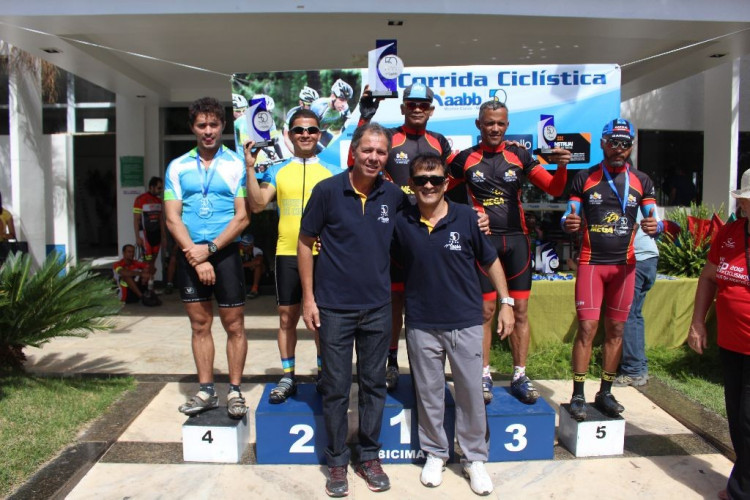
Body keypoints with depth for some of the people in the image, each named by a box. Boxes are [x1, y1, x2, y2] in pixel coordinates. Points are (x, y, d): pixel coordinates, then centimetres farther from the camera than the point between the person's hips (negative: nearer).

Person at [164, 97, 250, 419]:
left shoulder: (237, 165, 0)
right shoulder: (178, 167, 7)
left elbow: (242, 216, -7)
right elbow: (173, 218, 1)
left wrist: (209, 248, -14)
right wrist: (196, 257, -10)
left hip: (225, 252, -3)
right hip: (189, 255, 3)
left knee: (234, 325, 2)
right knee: (200, 325, 10)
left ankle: (235, 391, 14)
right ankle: (206, 391, 21)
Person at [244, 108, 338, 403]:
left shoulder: (332, 172, 7)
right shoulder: (277, 172, 9)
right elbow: (257, 205, -1)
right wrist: (250, 168, -8)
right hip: (287, 253, 1)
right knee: (287, 316, 7)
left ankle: (323, 374, 23)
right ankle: (288, 377, 19)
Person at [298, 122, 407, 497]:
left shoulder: (393, 196, 0)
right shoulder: (327, 190, -8)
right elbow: (305, 243, -2)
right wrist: (308, 297, -5)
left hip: (378, 307, 3)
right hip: (334, 307, -2)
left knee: (373, 383, 13)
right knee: (336, 386, 7)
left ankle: (369, 455, 31)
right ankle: (337, 461, 25)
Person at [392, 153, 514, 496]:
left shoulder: (467, 217, -5)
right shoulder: (401, 222, -3)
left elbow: (490, 261, 4)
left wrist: (506, 303, 3)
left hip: (466, 322, -1)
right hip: (422, 325, 1)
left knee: (471, 393, 9)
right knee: (429, 394, 13)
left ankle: (474, 458, 27)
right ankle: (435, 454, 33)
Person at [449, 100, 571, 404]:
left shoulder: (520, 156, 7)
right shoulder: (465, 159, 3)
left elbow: (554, 189, 3)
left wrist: (561, 167, -14)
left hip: (516, 239, 2)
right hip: (483, 239, -2)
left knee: (520, 310, 4)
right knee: (485, 310, 0)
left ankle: (519, 378, 15)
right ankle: (484, 376, 13)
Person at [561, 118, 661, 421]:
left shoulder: (641, 181, 7)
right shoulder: (584, 178, 2)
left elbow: (654, 221, 5)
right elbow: (568, 219, 3)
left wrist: (654, 226, -19)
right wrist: (568, 223, -21)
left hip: (624, 264, 3)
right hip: (591, 262, -2)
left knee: (616, 330, 8)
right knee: (587, 328, -7)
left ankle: (605, 393, 20)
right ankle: (578, 396, 2)